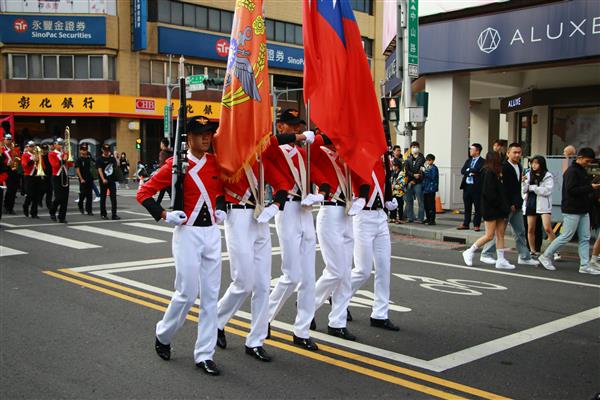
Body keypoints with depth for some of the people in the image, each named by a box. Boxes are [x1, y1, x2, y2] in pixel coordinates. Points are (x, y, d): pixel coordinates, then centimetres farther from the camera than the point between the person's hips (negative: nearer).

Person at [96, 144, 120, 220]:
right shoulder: (100, 159, -4)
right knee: (103, 197, 6)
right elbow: (100, 170, -13)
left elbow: (116, 165, 21)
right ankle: (103, 214, 15)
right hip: (104, 181, -4)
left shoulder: (112, 157, 10)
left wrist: (115, 157, 5)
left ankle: (114, 214, 0)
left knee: (113, 197, -1)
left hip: (112, 180, 4)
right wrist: (103, 179, -27)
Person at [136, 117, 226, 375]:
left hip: (212, 233, 5)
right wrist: (164, 215, -15)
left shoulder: (215, 162, 7)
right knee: (187, 293, -3)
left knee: (211, 295, 5)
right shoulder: (175, 164, -8)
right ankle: (163, 336, 26)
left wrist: (221, 209, 11)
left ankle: (204, 355, 13)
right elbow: (143, 193, -6)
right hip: (187, 233, -5)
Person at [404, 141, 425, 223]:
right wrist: (413, 175, -13)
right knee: (409, 200, 5)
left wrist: (414, 180, -11)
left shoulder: (422, 158, 5)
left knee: (420, 200, -5)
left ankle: (420, 218, -3)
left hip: (418, 182, -3)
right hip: (409, 182, 3)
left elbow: (422, 170, -3)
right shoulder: (408, 159, 12)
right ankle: (410, 217, 12)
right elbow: (406, 170, 2)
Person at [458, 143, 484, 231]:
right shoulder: (468, 160, 16)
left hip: (476, 187, -6)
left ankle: (476, 225, 9)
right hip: (467, 186, 6)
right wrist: (471, 172, -10)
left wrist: (468, 170, -7)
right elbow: (462, 171, 5)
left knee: (477, 207, 2)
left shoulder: (482, 162, -5)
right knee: (467, 207, 12)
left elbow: (477, 170, -20)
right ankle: (466, 224, 20)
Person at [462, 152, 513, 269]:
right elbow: (488, 193, -20)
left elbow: (501, 192, 13)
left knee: (500, 235, 7)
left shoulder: (497, 174, 13)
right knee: (489, 236, -4)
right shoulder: (488, 173, -14)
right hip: (490, 208, -9)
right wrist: (499, 204, -15)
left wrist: (505, 206, 3)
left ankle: (501, 260, 10)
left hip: (499, 208, 9)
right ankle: (469, 252, 9)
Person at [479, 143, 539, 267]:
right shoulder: (504, 167, -15)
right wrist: (510, 204, -18)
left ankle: (524, 257, 17)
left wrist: (518, 203, 12)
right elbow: (503, 188, -19)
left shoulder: (519, 166, 13)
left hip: (516, 206, 8)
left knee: (520, 232, 11)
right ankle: (486, 254, 10)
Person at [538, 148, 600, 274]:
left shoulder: (583, 171, 15)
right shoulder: (571, 171, -13)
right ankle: (545, 256, 10)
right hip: (572, 210, -9)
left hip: (583, 210, 9)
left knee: (585, 238, 7)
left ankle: (585, 265, 10)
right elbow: (571, 190, -23)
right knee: (566, 236, -3)